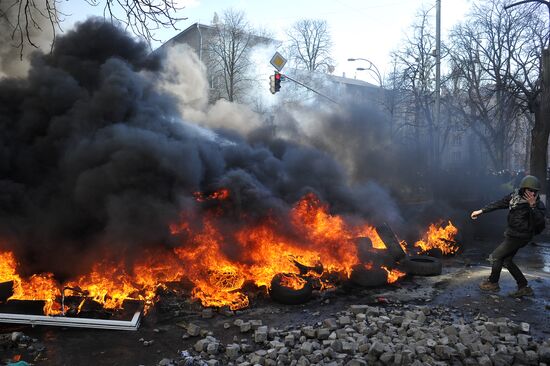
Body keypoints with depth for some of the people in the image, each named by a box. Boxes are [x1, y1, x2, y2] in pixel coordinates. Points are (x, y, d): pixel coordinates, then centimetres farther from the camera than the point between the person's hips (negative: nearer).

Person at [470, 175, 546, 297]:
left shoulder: (538, 205, -16)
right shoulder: (515, 196, -2)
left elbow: (540, 223, -30)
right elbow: (499, 204, 10)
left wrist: (532, 206, -36)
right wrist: (481, 211, 13)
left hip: (520, 237, -7)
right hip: (511, 234, 7)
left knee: (495, 257, -1)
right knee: (507, 260, 14)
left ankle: (493, 283, 18)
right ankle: (524, 287, 23)